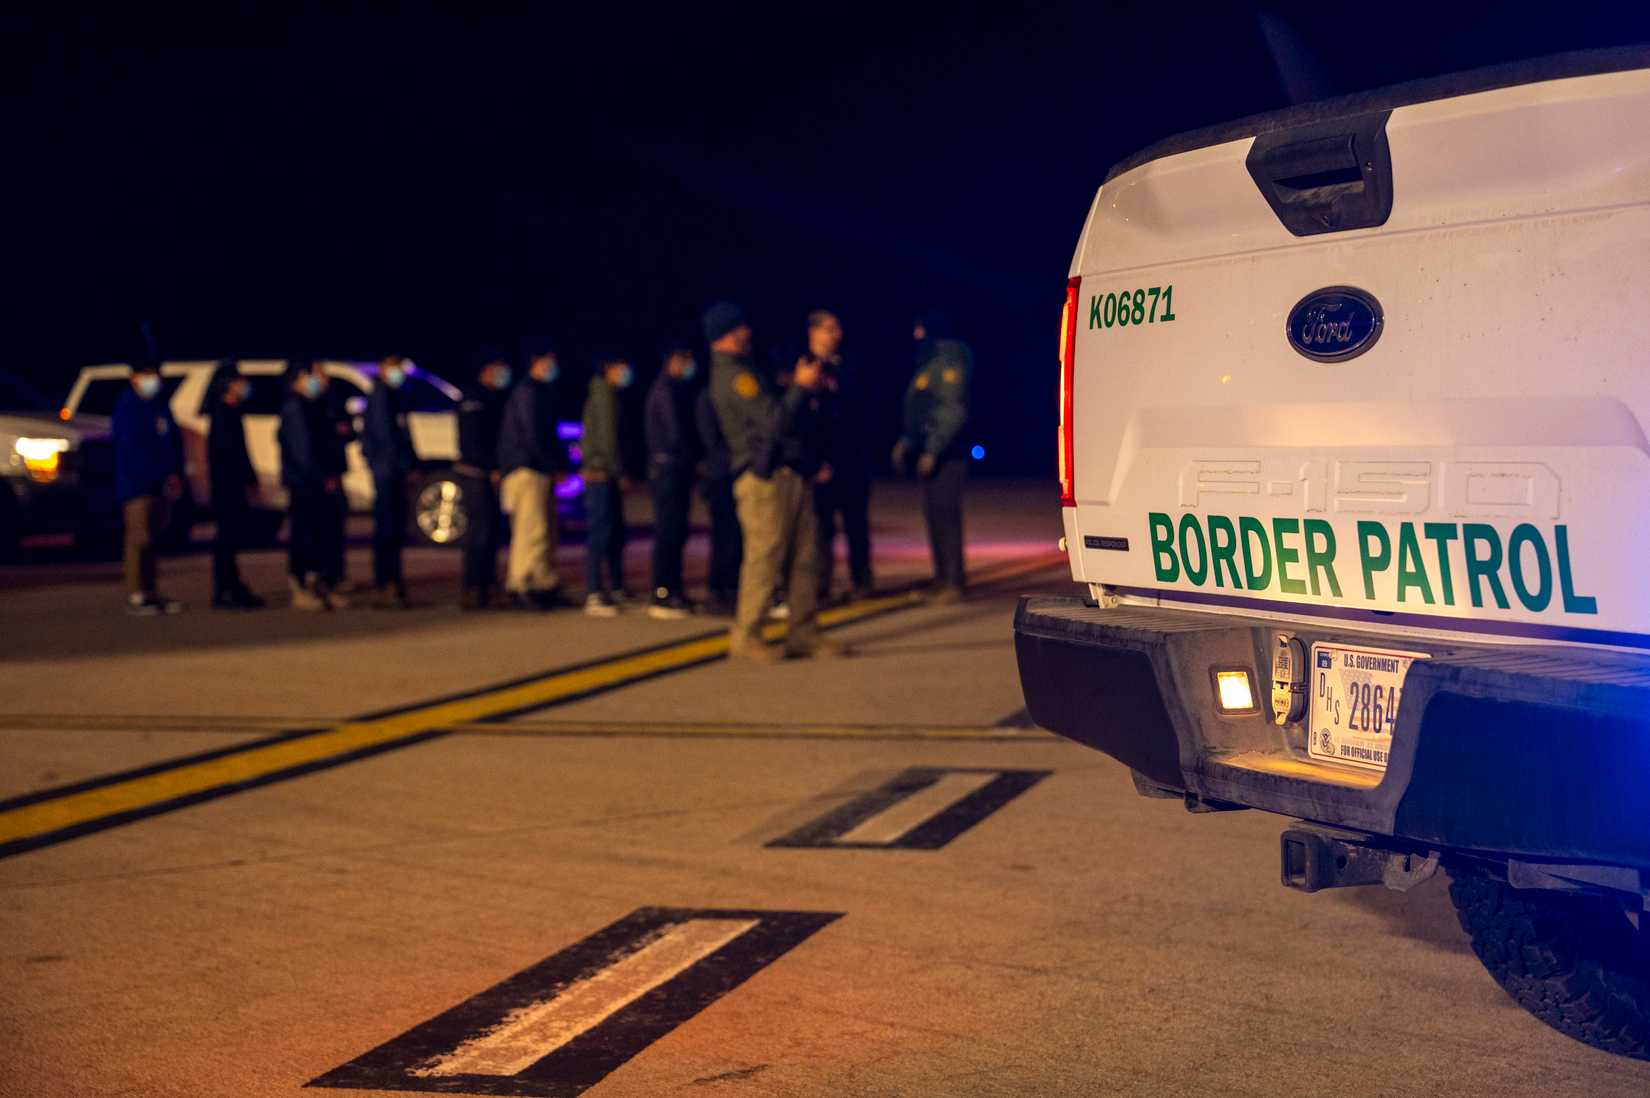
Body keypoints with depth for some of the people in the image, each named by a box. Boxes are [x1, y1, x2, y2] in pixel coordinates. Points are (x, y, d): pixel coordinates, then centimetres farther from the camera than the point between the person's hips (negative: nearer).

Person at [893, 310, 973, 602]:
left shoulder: (949, 365, -11)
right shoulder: (927, 365, 19)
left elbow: (954, 411, -18)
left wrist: (933, 449, -21)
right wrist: (905, 442, 20)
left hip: (945, 454, -10)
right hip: (929, 454, 10)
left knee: (945, 514, -10)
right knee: (934, 515, 11)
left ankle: (953, 582, -9)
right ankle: (941, 579, 17)